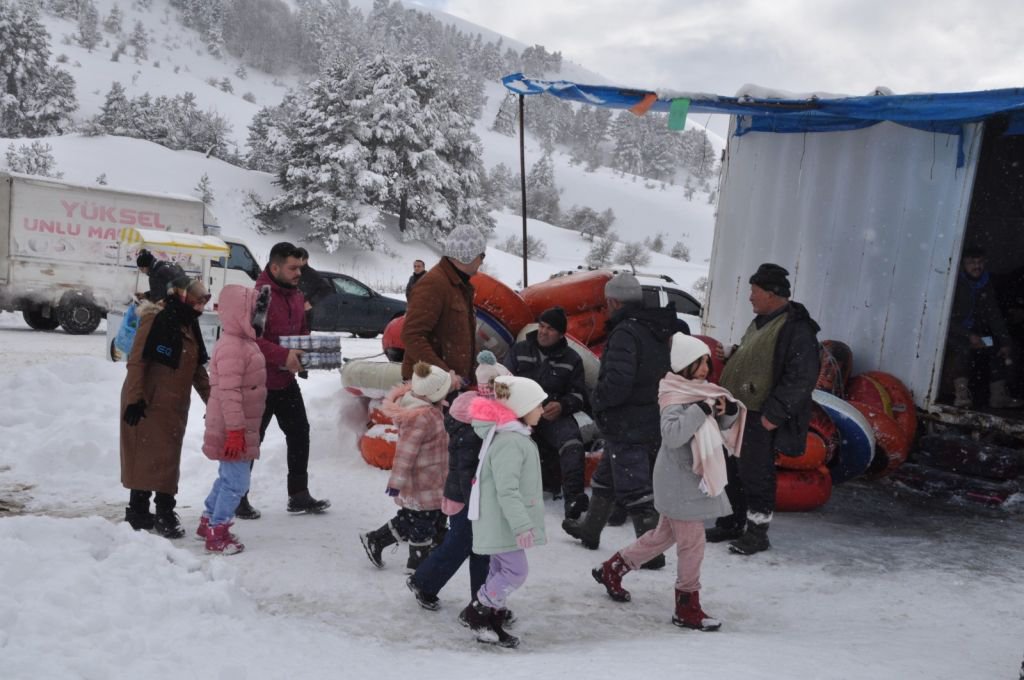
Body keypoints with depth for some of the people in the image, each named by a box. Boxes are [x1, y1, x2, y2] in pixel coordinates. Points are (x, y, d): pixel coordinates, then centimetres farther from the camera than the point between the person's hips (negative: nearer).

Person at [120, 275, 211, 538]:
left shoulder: (189, 324, 12)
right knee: (147, 455, -4)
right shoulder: (156, 319, -14)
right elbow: (137, 361, -18)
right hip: (148, 404, -9)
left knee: (168, 458, 10)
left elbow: (197, 368, 19)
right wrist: (135, 398, -23)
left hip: (175, 406, 9)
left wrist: (211, 400, 16)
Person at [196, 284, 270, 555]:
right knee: (236, 481, -5)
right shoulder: (231, 347, -21)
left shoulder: (244, 344, 13)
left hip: (242, 429, 11)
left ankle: (208, 521, 33)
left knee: (228, 477, 21)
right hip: (232, 431, -11)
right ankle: (217, 533, 4)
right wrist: (235, 430, -27)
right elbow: (229, 392, -26)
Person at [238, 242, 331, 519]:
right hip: (261, 382, -8)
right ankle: (239, 499, 18)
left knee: (299, 433, 11)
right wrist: (283, 355, -33)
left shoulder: (296, 296, 9)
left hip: (287, 381, 8)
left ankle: (299, 496, 21)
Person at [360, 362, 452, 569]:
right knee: (424, 521, 7)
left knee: (410, 517, 22)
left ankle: (375, 540, 27)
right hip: (424, 482, -10)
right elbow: (405, 452, -27)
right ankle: (418, 563, 22)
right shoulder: (422, 418, -30)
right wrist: (397, 481, -23)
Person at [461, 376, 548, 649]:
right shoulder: (509, 442, -23)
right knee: (515, 571, -6)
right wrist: (521, 525, -28)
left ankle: (492, 624, 25)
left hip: (502, 522, 11)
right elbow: (507, 490, -27)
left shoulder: (515, 436, 11)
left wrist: (522, 521, 28)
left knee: (502, 570, 16)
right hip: (503, 522, -11)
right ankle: (476, 611, 8)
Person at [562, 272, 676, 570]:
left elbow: (617, 381, -29)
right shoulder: (657, 332, 8)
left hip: (627, 428, -10)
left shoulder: (625, 332, -21)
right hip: (652, 422, 10)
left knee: (635, 489, -3)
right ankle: (590, 529, 40)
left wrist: (598, 399, -10)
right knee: (605, 478, 24)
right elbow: (661, 376, 16)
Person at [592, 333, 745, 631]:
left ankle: (612, 569, 33)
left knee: (664, 534, 19)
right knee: (692, 543, -3)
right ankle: (687, 609, 9)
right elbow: (672, 435, -30)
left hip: (693, 478, 9)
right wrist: (702, 408, -30)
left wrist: (729, 410, -7)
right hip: (680, 480, -9)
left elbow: (723, 427, 13)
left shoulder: (699, 392, 9)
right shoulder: (675, 396, -16)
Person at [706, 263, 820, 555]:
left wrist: (774, 413, -22)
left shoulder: (796, 329, -16)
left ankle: (757, 531, 12)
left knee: (756, 474, -1)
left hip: (760, 418, -9)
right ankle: (732, 523, 28)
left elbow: (802, 377, -21)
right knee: (731, 470, 15)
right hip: (738, 411, 9)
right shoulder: (761, 323, 15)